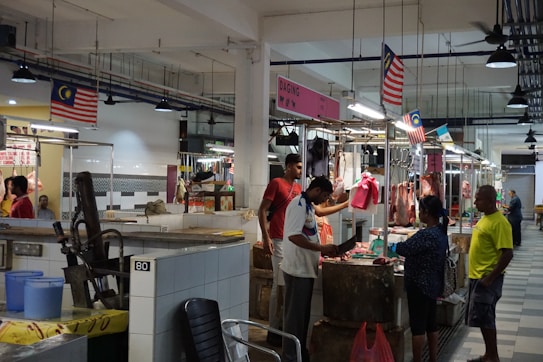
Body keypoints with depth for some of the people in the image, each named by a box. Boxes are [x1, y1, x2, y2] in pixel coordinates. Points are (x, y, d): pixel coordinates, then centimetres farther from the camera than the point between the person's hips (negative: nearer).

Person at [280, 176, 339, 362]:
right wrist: (321, 248, -25)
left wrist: (325, 250, 12)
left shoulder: (308, 206, 15)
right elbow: (293, 235, -27)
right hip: (297, 269, -10)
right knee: (295, 314, -2)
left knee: (303, 313, 16)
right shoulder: (299, 204, -16)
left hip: (305, 269, 10)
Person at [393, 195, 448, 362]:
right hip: (432, 284, 9)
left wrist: (390, 246, 1)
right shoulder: (441, 232, 5)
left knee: (418, 326, 0)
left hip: (419, 285, -9)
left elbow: (405, 248, -18)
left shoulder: (426, 234, -24)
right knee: (431, 324, 17)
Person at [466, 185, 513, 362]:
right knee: (483, 318, 15)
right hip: (477, 276, 9)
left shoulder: (499, 222, -19)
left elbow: (507, 253, -23)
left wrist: (490, 278, -22)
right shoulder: (485, 218, 11)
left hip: (487, 278, -9)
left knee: (484, 319, -3)